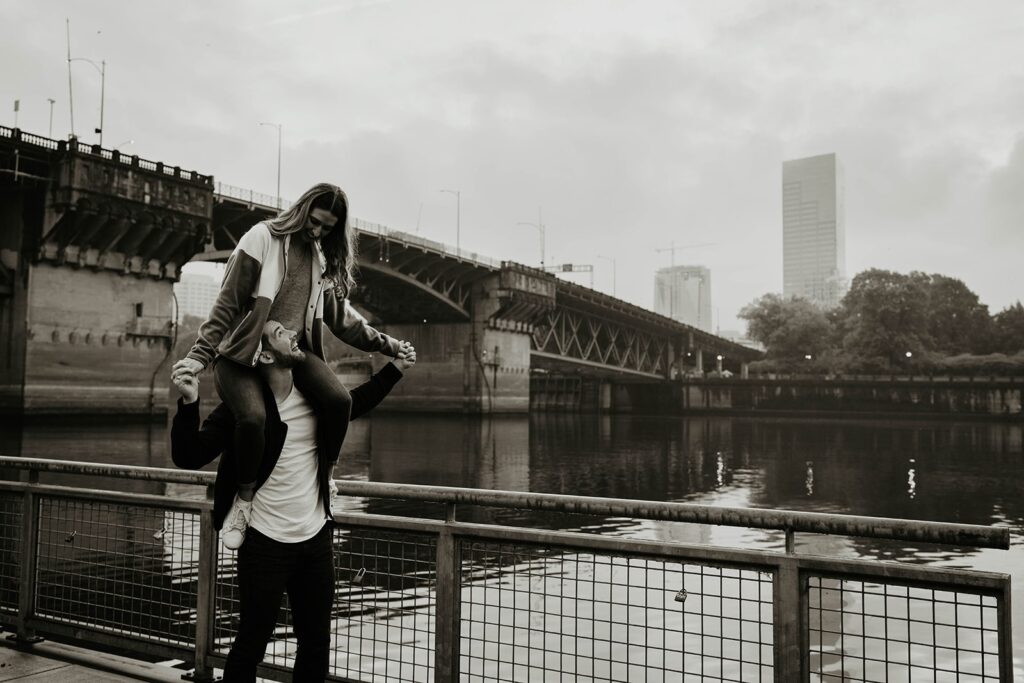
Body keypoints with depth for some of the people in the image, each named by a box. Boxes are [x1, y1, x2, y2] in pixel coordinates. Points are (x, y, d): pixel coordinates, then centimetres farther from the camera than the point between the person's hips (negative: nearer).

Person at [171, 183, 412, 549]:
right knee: (253, 416, -33)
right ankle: (245, 497, -6)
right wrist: (201, 353, -15)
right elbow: (228, 302, -8)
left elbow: (342, 317, 20)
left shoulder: (325, 257, 13)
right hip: (242, 352, -4)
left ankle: (324, 477, 0)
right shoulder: (263, 238, -5)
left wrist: (386, 344, 15)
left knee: (339, 400, -25)